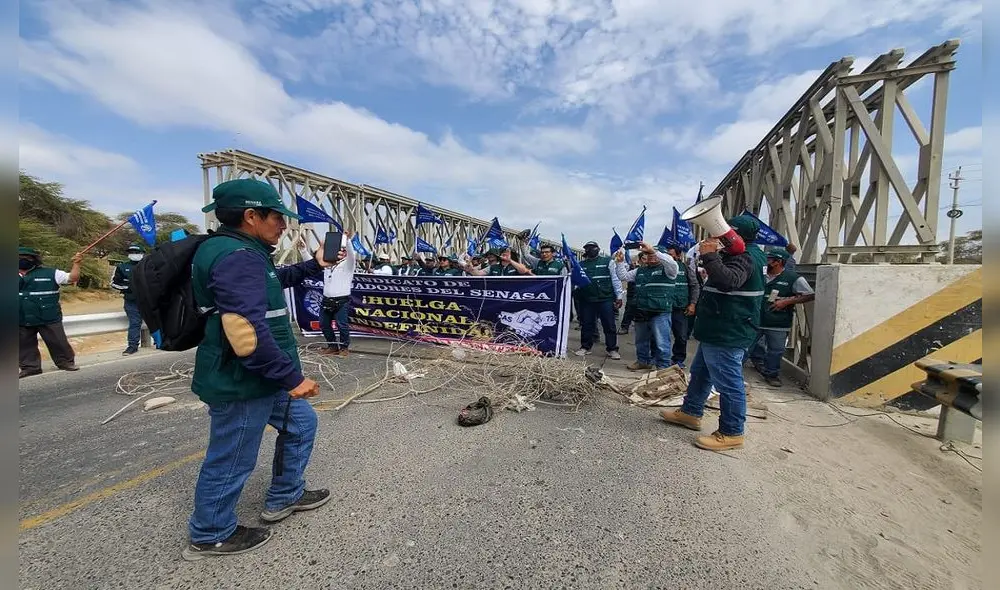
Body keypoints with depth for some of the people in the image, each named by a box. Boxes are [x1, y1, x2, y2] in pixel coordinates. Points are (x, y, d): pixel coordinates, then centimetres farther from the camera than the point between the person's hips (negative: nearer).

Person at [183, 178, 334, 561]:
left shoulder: (243, 252, 10)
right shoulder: (236, 256, -24)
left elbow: (272, 281, 30)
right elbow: (246, 332, -33)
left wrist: (314, 266, 20)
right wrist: (292, 376, -26)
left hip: (258, 378, 11)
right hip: (241, 383, -11)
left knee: (300, 423, 22)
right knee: (231, 461, 9)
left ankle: (284, 497, 39)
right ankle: (210, 536, 35)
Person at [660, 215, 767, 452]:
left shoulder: (745, 257, -17)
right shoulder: (742, 254, 16)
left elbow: (729, 281, -35)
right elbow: (721, 274, 28)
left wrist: (710, 255, -31)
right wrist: (714, 254, 15)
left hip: (727, 333, -12)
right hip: (717, 331, 12)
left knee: (728, 382, -1)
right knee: (700, 372, 20)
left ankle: (731, 434, 11)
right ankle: (690, 413, 34)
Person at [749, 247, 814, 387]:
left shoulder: (793, 278, -7)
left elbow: (810, 295, -6)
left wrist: (787, 301, -15)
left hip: (778, 324, -4)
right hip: (756, 319, 4)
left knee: (775, 351, 6)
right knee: (749, 346, 14)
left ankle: (772, 374, 25)